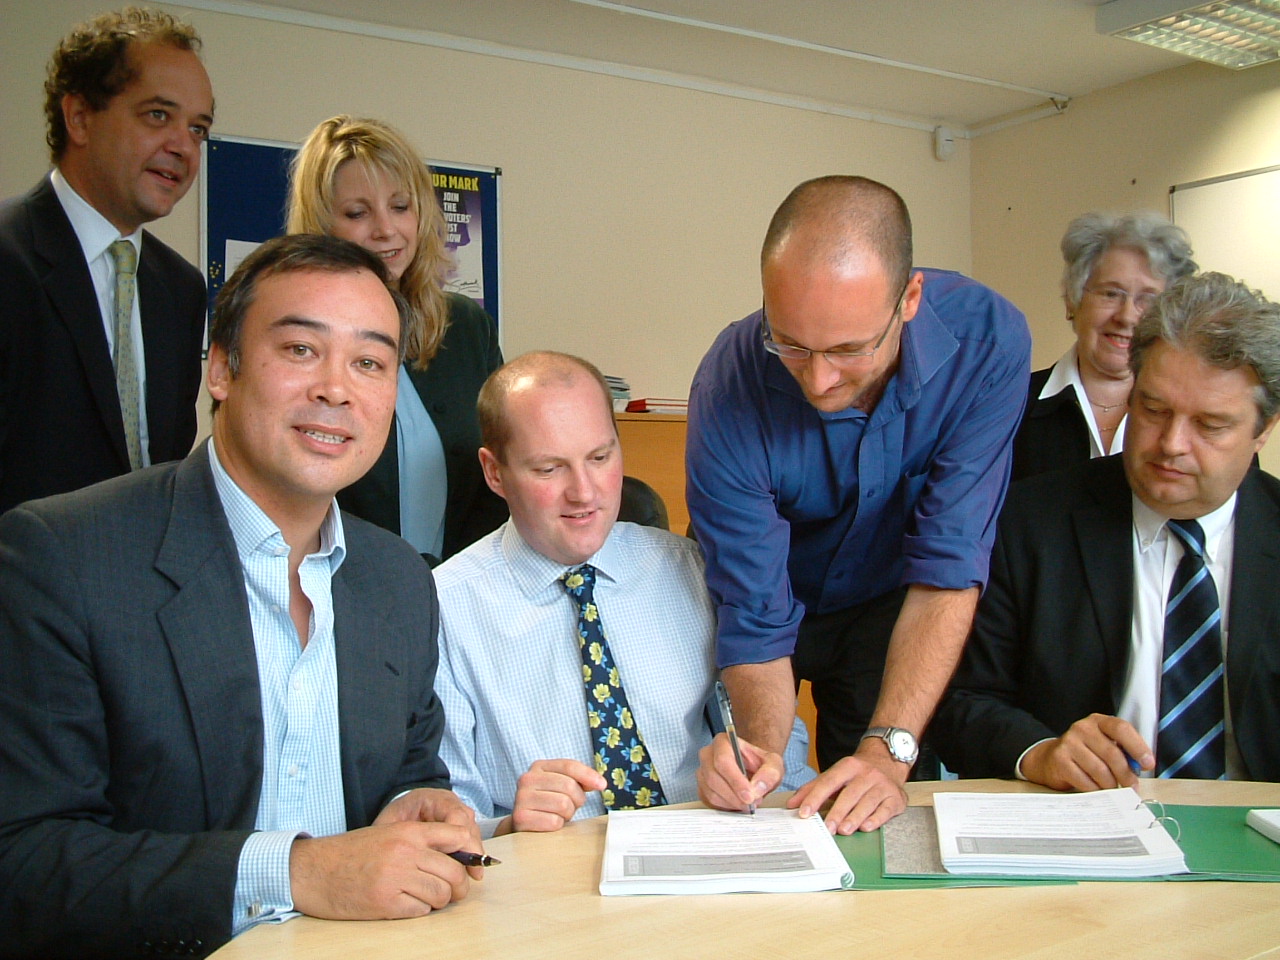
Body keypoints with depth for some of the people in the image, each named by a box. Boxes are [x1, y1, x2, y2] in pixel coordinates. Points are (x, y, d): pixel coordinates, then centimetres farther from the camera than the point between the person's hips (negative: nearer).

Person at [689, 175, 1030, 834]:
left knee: (884, 829, -3)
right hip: (782, 601, 0)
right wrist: (761, 750, -42)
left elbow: (949, 568, -28)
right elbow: (754, 616, -25)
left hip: (886, 606, 1)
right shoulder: (729, 387, -31)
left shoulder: (986, 340, -29)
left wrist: (887, 750, -37)